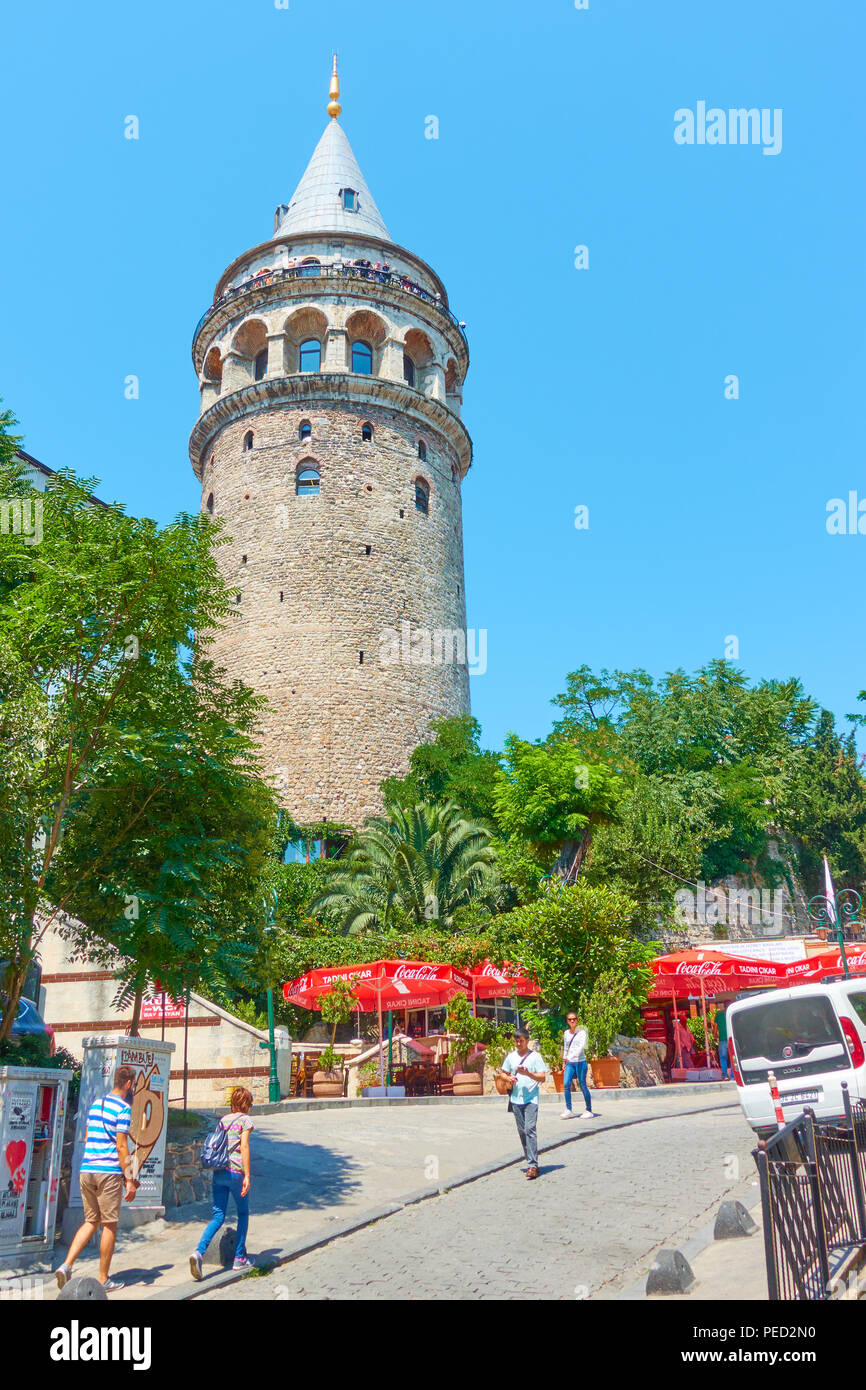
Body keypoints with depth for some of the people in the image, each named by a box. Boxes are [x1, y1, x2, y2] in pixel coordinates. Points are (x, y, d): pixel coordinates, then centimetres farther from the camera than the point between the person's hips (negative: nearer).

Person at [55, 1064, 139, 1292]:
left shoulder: (96, 1104, 13)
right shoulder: (123, 1109, -11)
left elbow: (87, 1139, 18)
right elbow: (121, 1146, -14)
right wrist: (130, 1180, -10)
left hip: (86, 1171, 7)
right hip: (109, 1173, -7)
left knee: (90, 1222, 17)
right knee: (109, 1226, 4)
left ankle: (66, 1266, 2)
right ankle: (103, 1280, 11)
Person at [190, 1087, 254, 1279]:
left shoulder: (223, 1120, 15)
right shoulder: (245, 1120, -3)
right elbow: (244, 1147, -12)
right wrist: (247, 1176, -13)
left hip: (218, 1171, 5)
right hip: (236, 1171, -5)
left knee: (218, 1215, 6)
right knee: (243, 1214, 13)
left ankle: (199, 1251, -15)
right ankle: (239, 1259, 17)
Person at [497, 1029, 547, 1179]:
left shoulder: (535, 1057, -3)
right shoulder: (511, 1056, 10)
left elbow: (542, 1077, -5)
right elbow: (504, 1073, 18)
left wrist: (528, 1073, -20)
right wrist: (509, 1078, -3)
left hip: (531, 1099, -5)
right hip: (516, 1099, 5)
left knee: (530, 1130, -13)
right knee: (522, 1131, 9)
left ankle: (533, 1165, -13)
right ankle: (530, 1160, 21)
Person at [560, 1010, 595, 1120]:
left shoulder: (581, 1032, -4)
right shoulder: (566, 1033, 12)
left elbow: (582, 1046, -18)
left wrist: (572, 1056, -30)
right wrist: (564, 1062, 18)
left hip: (580, 1062, -4)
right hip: (569, 1063, 4)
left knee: (583, 1086, 0)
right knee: (566, 1084, -8)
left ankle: (589, 1110, 12)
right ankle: (568, 1110, -1)